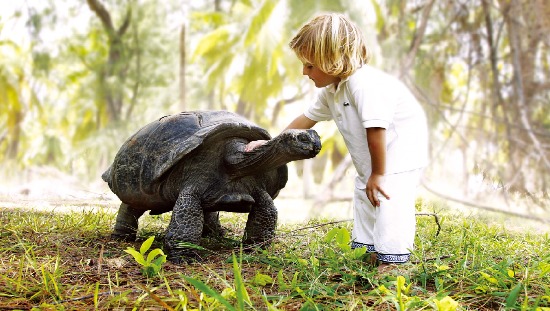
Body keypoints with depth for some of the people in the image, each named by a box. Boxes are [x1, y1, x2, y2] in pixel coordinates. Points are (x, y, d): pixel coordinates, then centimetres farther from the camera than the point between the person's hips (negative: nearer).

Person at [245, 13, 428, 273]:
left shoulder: (363, 83, -32)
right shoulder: (330, 91, 1)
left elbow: (375, 129, -35)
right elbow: (307, 118, 14)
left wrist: (378, 173, -29)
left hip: (401, 149, -10)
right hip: (370, 158, 10)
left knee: (388, 199, -18)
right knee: (364, 196, 15)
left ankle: (394, 260, -13)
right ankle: (373, 251, 25)